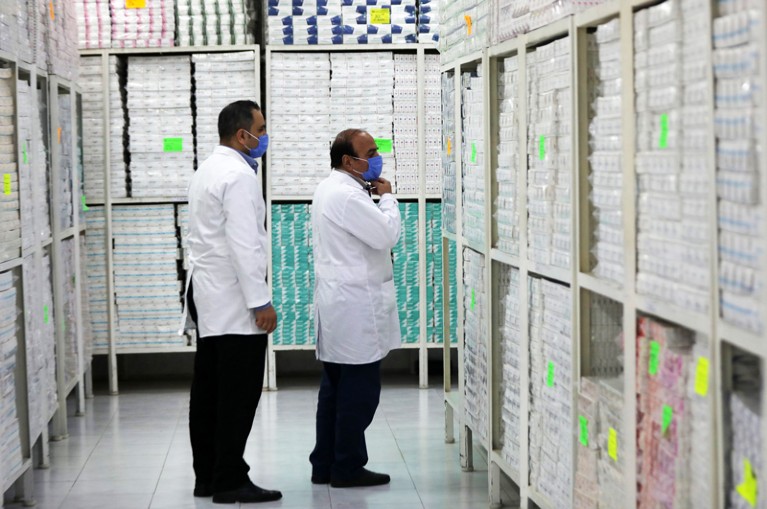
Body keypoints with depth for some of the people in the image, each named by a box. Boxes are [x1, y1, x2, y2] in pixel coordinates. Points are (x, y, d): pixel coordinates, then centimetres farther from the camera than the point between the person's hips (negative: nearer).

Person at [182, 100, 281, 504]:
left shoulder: (208, 170, 15)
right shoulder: (239, 175, -16)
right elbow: (244, 245, -21)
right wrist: (261, 302, -19)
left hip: (207, 296, 10)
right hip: (234, 300, -10)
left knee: (209, 389, 11)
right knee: (239, 392, -6)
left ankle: (207, 476, 16)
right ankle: (230, 481, -2)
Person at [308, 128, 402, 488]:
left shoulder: (330, 189, 16)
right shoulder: (347, 195, -18)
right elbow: (389, 234, -19)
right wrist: (387, 197, -6)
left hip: (337, 306, 11)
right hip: (356, 307, -11)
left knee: (335, 387, 13)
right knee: (359, 388, -5)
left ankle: (325, 465, 18)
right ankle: (348, 468, 1)